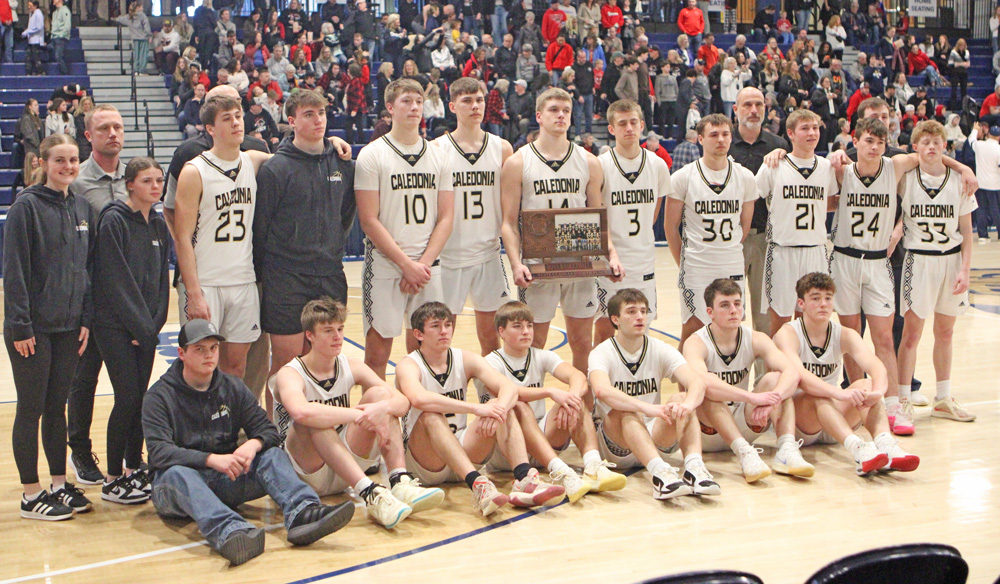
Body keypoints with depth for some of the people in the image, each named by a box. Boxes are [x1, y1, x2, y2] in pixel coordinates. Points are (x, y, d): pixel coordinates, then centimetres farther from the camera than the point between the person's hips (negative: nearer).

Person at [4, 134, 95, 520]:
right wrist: (20, 325, -15)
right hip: (33, 328, -5)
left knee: (58, 407, 13)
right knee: (31, 409, 3)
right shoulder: (27, 206, -9)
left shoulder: (82, 208, 8)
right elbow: (14, 270, -12)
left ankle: (59, 485, 22)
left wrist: (86, 318, 6)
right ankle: (31, 495, 11)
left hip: (69, 326, 5)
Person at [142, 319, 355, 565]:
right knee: (178, 473, -37)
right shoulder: (159, 396, -3)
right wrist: (212, 460, -31)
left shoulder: (232, 387, 11)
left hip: (225, 480, 4)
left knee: (272, 455, -18)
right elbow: (159, 452, -17)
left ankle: (301, 513, -48)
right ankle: (229, 532, -64)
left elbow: (267, 429, 4)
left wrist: (253, 444, -21)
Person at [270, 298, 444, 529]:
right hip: (305, 473, -5)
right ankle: (370, 494, -45)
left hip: (347, 472, 5)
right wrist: (361, 415, -36)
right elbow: (301, 412, -39)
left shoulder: (350, 367, 3)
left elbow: (403, 401, -8)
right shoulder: (291, 374, -13)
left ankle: (400, 482, -31)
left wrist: (383, 408, -32)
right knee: (313, 420, -34)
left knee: (378, 393, -13)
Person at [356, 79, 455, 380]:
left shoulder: (437, 156, 11)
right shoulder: (372, 155, -1)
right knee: (377, 352, -2)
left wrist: (424, 263, -6)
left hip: (428, 268, 3)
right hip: (385, 267, -3)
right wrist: (407, 264, -12)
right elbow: (369, 221, -7)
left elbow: (446, 217, 7)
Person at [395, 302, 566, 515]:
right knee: (431, 416, -33)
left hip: (462, 453, 4)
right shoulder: (408, 366, -10)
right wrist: (476, 409, -40)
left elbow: (509, 387, -11)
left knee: (500, 406, -17)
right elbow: (418, 399, -35)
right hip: (423, 463, -4)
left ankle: (524, 479, -39)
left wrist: (497, 409, -34)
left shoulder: (465, 359, 4)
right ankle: (477, 485, -52)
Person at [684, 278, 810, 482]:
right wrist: (753, 397, -46)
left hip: (744, 426, 4)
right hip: (706, 432, -4)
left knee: (775, 378, -18)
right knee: (708, 391, -33)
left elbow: (792, 372, -19)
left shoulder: (755, 339, -4)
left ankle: (787, 450, -34)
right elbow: (700, 380, -39)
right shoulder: (696, 343, -17)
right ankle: (745, 453, -44)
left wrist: (773, 399, -39)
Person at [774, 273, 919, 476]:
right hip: (795, 424, -4)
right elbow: (799, 376, -32)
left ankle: (886, 445, -46)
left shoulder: (845, 335, 1)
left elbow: (876, 366, -17)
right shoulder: (788, 334, -12)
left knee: (865, 385, -21)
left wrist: (878, 390, -41)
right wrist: (839, 393, -47)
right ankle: (857, 449, -57)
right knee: (817, 396, -35)